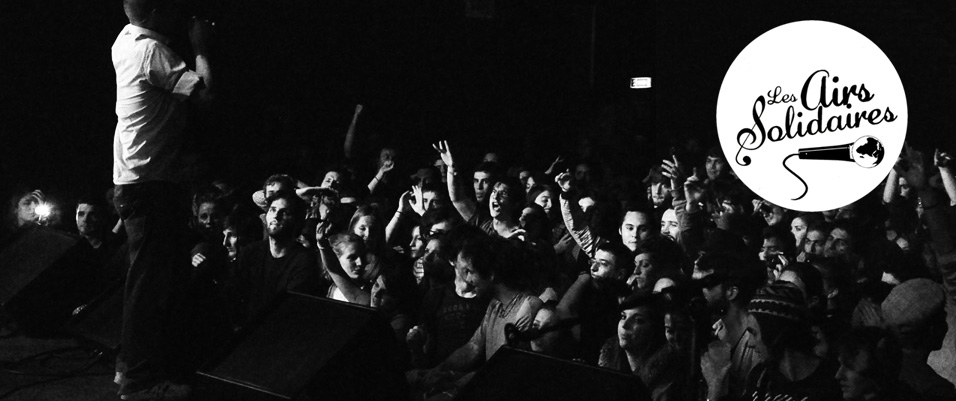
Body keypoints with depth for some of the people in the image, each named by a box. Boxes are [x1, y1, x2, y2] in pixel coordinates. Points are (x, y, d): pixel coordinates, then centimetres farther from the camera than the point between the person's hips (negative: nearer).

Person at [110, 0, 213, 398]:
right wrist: (200, 48, -10)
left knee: (158, 275, 20)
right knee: (150, 281, -2)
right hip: (149, 185, -10)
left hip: (133, 180, 10)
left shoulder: (126, 42, 9)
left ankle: (132, 362, 30)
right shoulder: (152, 51, -18)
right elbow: (205, 91, -24)